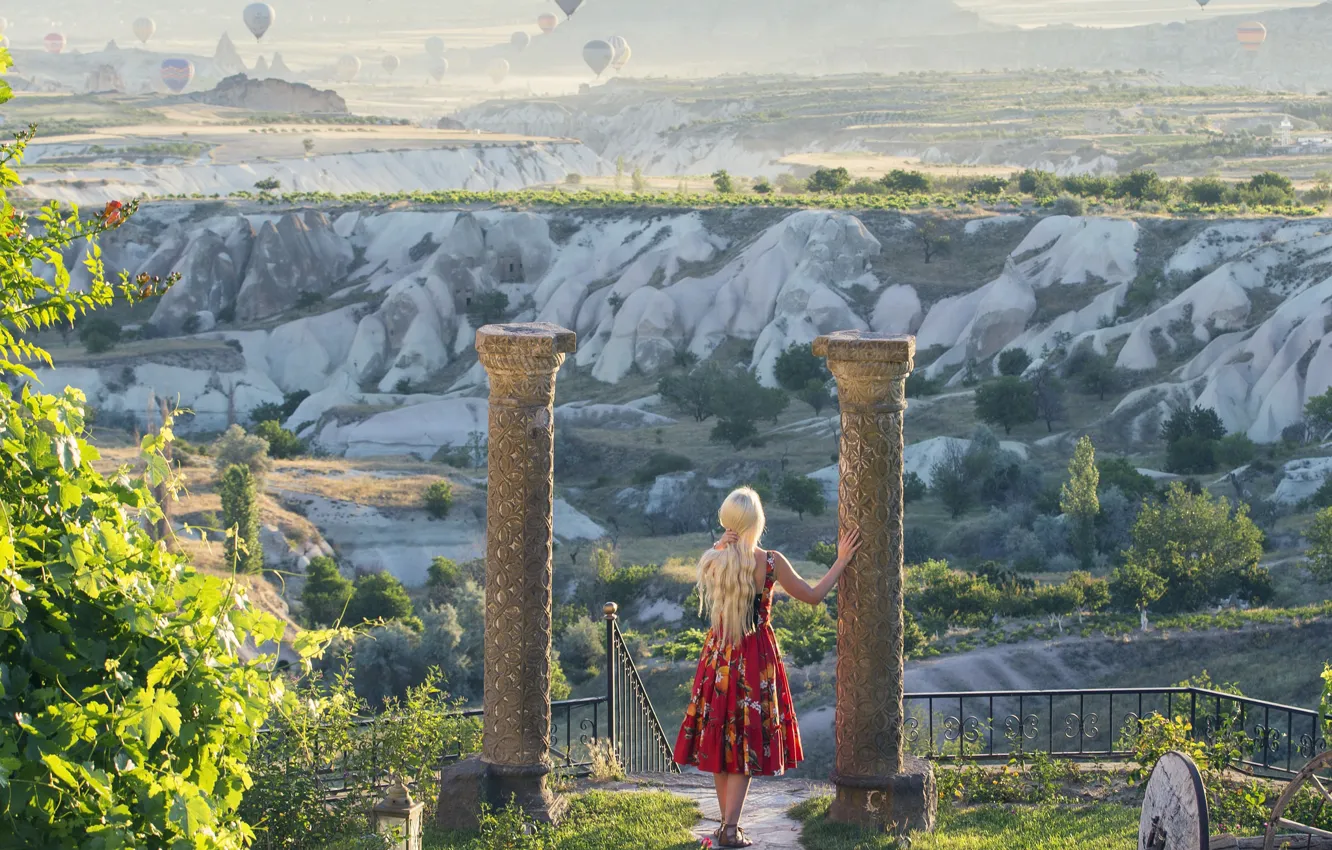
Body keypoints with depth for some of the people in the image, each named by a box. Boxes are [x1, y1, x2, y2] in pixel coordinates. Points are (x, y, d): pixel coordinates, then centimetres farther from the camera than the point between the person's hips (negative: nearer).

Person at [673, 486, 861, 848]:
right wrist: (842, 560, 6)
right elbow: (813, 596, -4)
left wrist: (721, 547, -2)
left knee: (719, 740, 14)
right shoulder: (771, 563, -15)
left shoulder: (711, 561, -8)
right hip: (757, 661, -3)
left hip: (719, 657, 3)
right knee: (748, 743, 3)